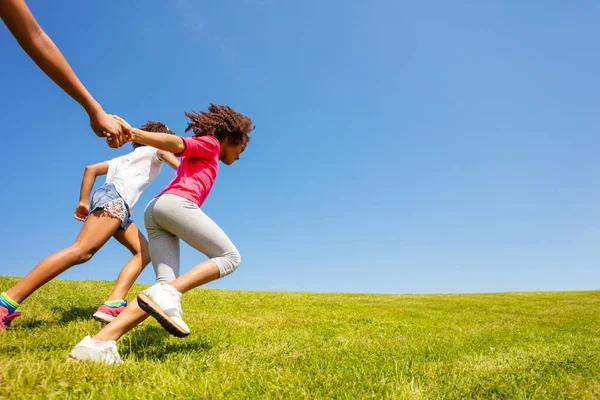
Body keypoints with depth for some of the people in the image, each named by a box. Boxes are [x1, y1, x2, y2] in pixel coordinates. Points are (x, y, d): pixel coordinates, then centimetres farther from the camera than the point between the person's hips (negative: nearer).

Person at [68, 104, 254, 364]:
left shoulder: (195, 157, 38)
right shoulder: (209, 143, 14)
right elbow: (177, 143, -5)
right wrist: (135, 134, -21)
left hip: (155, 210, 8)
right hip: (176, 203, -8)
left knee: (167, 288, -4)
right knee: (230, 257, 0)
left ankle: (99, 342, -21)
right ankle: (167, 294, -22)